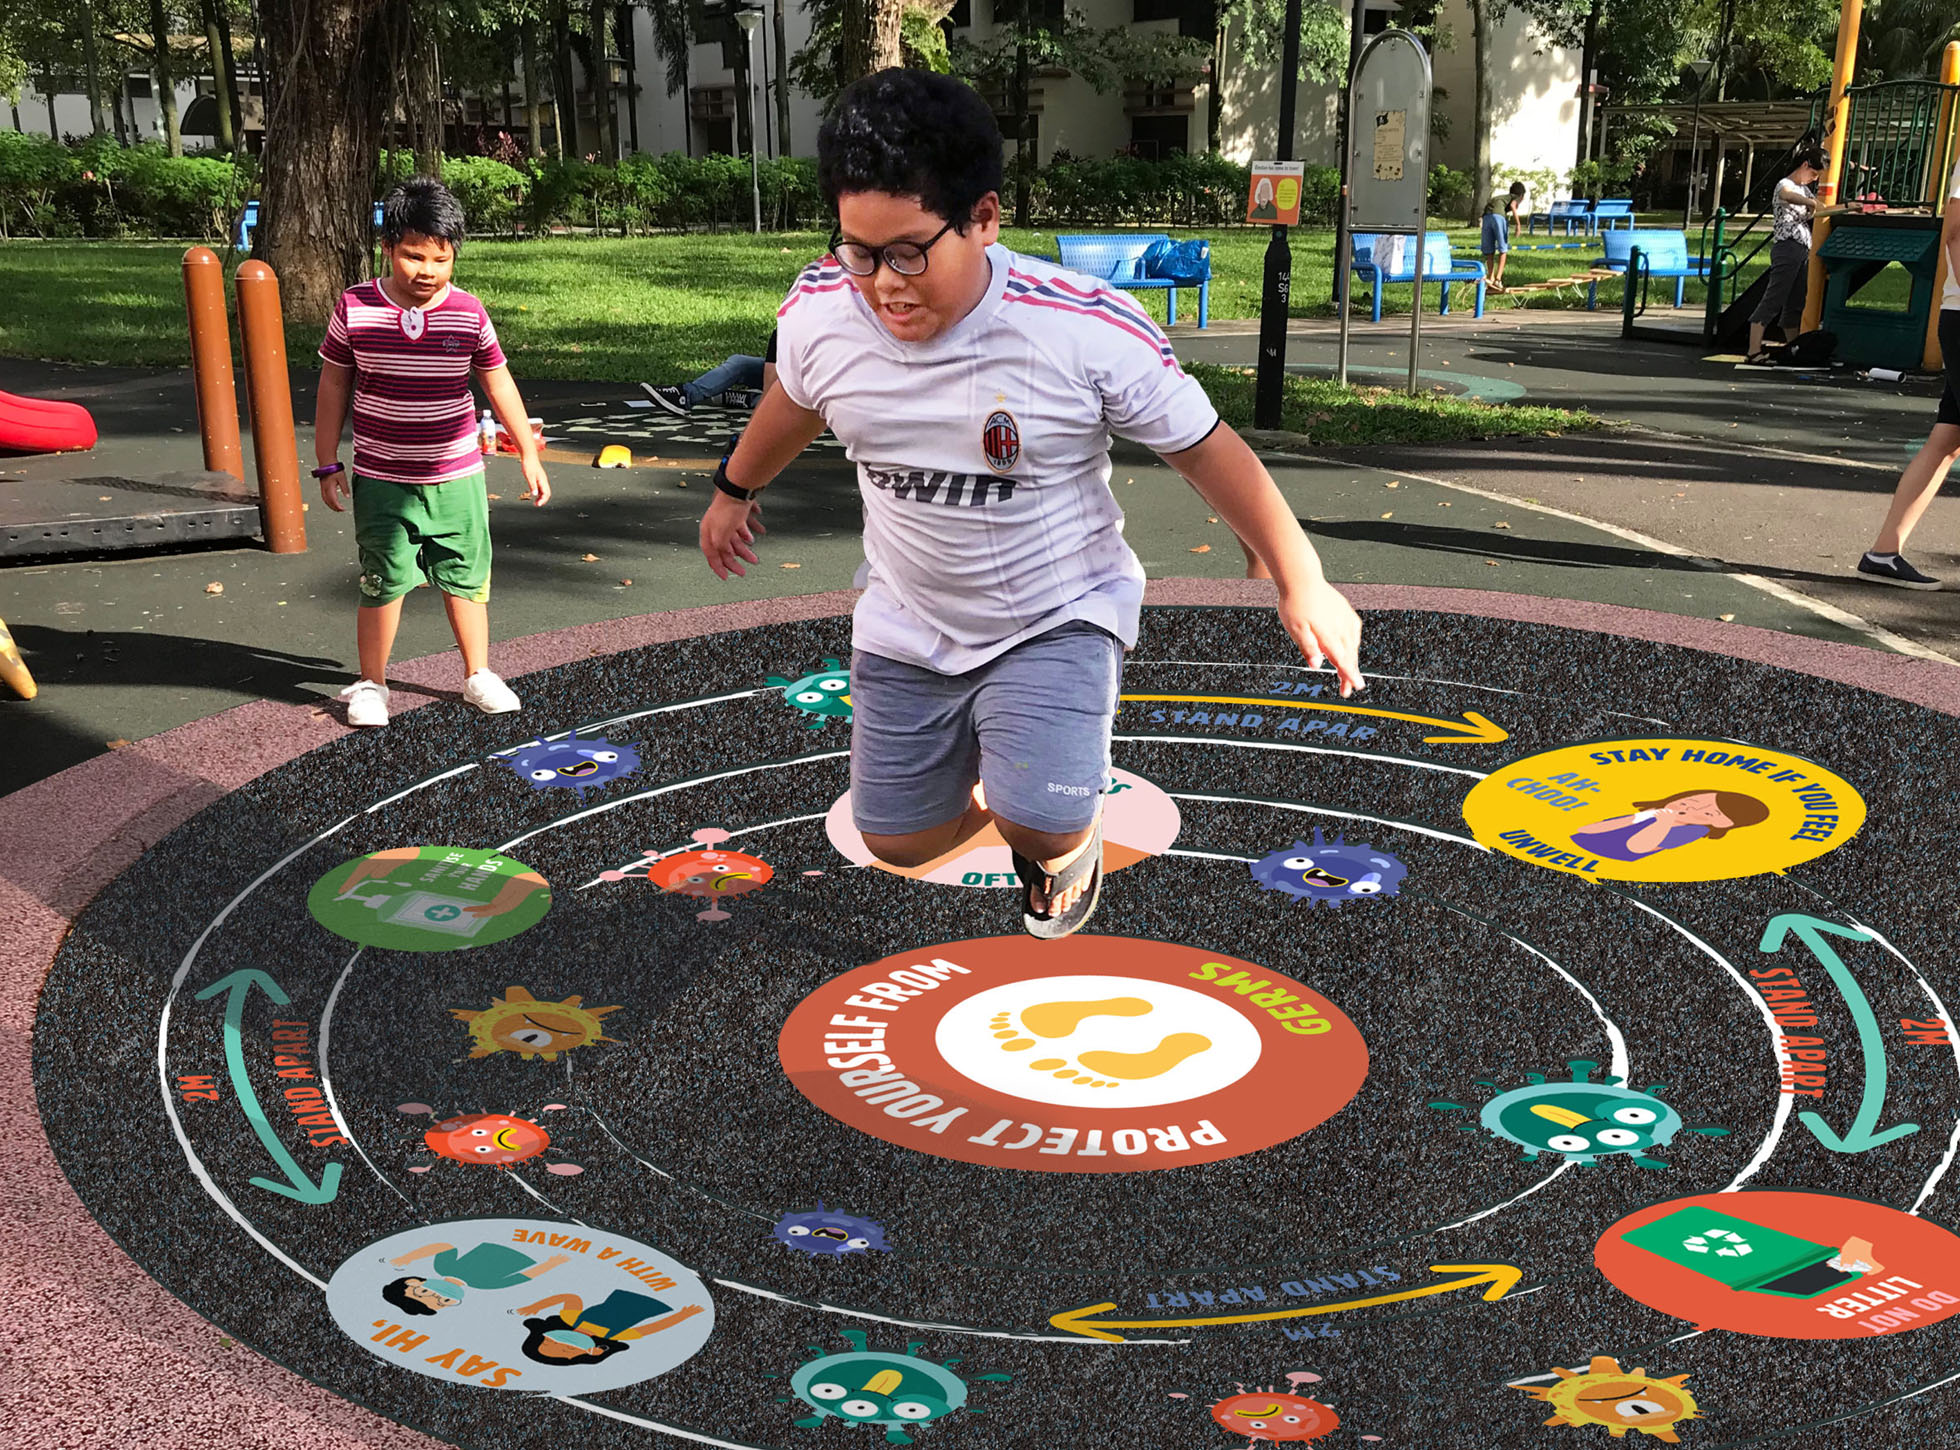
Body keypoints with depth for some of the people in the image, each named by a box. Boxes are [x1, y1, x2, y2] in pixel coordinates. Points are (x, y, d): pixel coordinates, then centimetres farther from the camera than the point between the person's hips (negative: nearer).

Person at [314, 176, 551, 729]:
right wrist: (328, 464, 2)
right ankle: (370, 684, 20)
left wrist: (529, 455, 9)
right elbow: (333, 387, 3)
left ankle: (478, 674, 28)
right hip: (381, 481, -1)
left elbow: (498, 384, 7)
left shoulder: (468, 313, -4)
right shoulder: (354, 308, -6)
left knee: (466, 579, 11)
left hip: (456, 476, 1)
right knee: (383, 584, 4)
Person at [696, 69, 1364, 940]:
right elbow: (794, 402, 9)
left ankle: (1070, 839, 16)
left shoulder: (1092, 331, -28)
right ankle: (1000, 777, 47)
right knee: (898, 843, 13)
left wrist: (1302, 583, -11)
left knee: (1042, 827, -24)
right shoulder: (819, 313, -17)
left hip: (1058, 620, -4)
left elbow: (1206, 449, -14)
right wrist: (736, 489, 26)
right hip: (906, 629, 4)